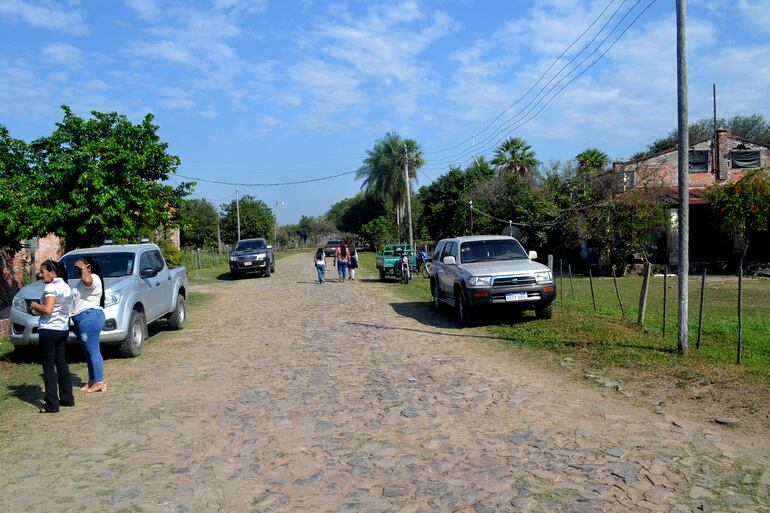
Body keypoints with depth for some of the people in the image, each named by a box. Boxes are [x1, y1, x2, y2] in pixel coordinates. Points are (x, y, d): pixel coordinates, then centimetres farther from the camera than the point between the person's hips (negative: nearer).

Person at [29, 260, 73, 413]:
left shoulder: (51, 287, -14)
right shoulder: (66, 287, 12)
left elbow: (48, 310, -22)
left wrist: (35, 305, -4)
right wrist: (39, 311, 14)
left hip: (49, 330, -8)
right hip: (63, 329, 8)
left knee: (48, 365, -3)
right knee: (61, 363, 15)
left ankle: (52, 404, -2)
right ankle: (67, 398, 20)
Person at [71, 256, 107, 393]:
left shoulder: (94, 278, -11)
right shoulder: (83, 281, 24)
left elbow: (87, 280, -36)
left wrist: (83, 268, -19)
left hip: (89, 317, -11)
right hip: (82, 319, 11)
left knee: (93, 351, -10)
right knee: (88, 352, 13)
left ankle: (99, 382, -7)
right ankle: (92, 380, 18)